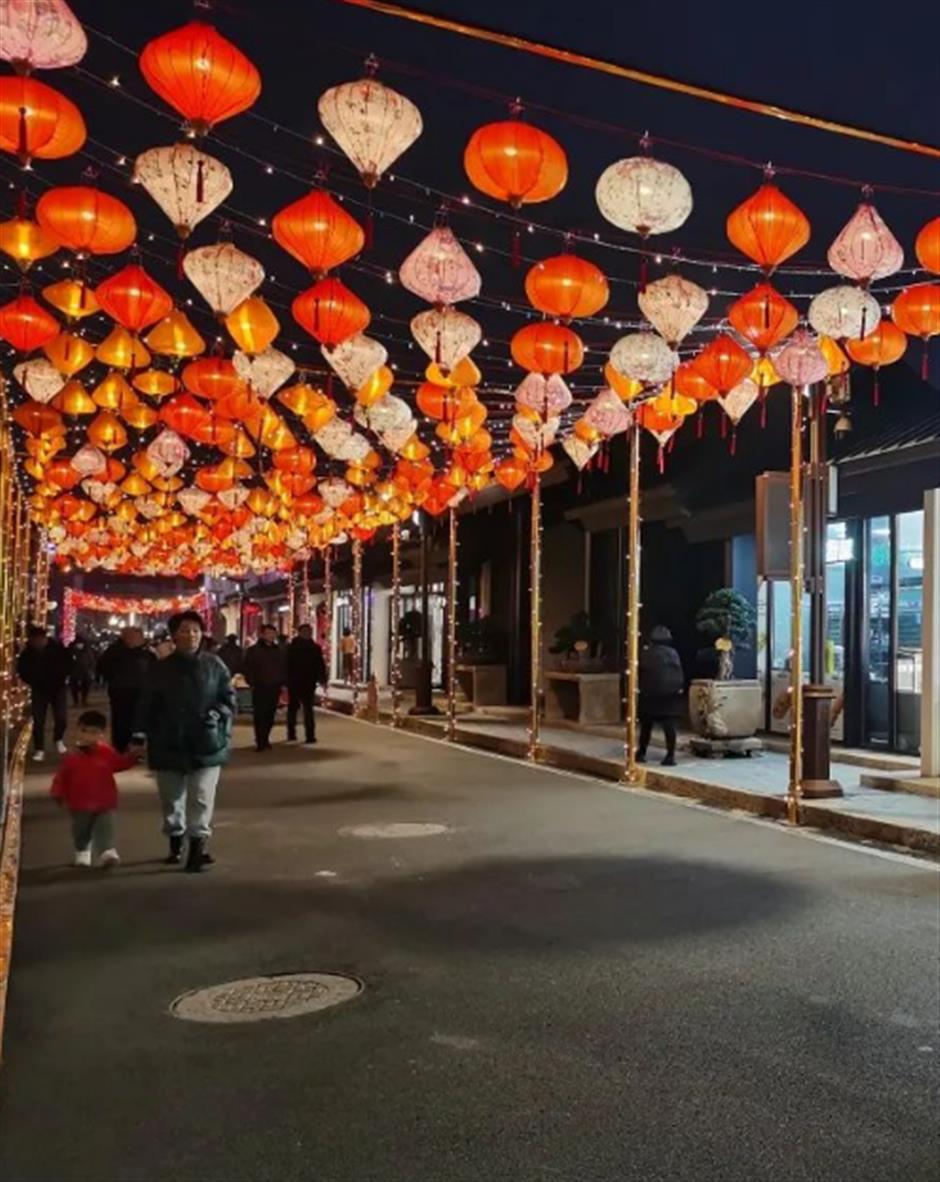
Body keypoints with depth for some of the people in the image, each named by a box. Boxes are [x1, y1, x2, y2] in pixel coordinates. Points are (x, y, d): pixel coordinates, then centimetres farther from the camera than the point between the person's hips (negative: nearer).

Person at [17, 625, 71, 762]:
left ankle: (58, 739, 25)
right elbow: (21, 670, 4)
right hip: (39, 690, 1)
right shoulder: (27, 652, -8)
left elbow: (67, 664, -3)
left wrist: (61, 679, -11)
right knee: (38, 721, 0)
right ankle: (39, 749, 11)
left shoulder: (58, 648, -14)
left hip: (58, 688, -1)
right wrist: (32, 682, -7)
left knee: (61, 718, -4)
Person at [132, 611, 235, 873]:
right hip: (169, 743, 2)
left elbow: (229, 698, 5)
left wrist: (216, 715, -14)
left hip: (206, 743, -1)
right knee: (171, 799, 13)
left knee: (201, 799, -6)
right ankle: (175, 842, 32)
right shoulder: (160, 668, 3)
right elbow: (147, 705, 5)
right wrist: (140, 735, -1)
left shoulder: (214, 665, 1)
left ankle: (197, 846, -1)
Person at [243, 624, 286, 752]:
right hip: (259, 688, -4)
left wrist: (283, 684, 6)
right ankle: (260, 742, -6)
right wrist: (252, 683, -10)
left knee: (270, 715, 6)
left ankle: (264, 740, 17)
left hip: (274, 688, 4)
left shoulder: (280, 651, 12)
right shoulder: (253, 651, 1)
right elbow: (248, 669, -2)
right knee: (259, 715, -7)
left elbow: (285, 669, 15)